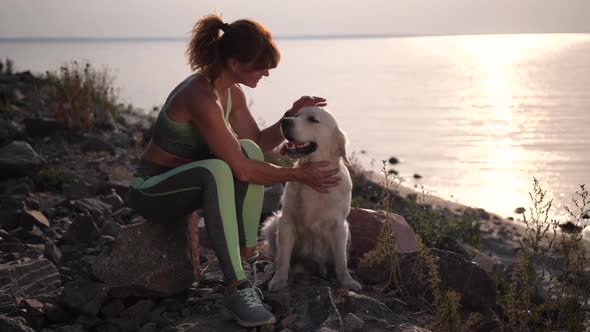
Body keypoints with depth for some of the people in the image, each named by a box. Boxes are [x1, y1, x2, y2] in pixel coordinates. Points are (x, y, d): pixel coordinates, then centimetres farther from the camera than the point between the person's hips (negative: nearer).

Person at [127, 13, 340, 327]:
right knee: (218, 169, -36)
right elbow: (241, 170, -27)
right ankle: (236, 286, -35)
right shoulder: (201, 98, -28)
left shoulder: (232, 92, 0)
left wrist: (291, 115, -5)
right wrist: (299, 175, -18)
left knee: (249, 149, -9)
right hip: (150, 190, -9)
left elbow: (259, 144, 11)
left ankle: (247, 256, -10)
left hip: (188, 181, 9)